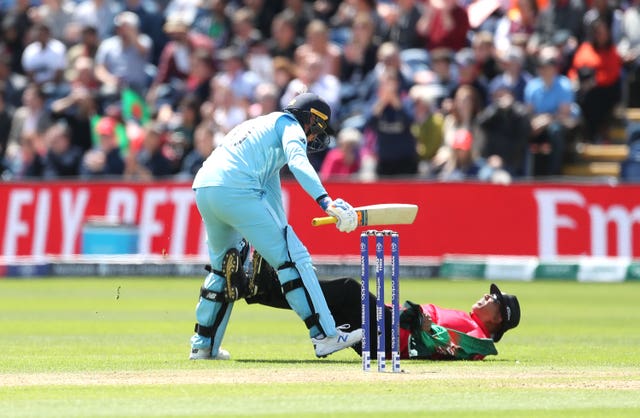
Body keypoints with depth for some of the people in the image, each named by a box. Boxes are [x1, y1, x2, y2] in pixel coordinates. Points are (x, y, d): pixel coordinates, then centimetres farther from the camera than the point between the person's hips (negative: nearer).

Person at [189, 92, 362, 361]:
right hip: (235, 190, -9)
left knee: (224, 267, 26)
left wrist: (279, 231, 32)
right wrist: (326, 202, -26)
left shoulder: (259, 125, 35)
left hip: (202, 191, 9)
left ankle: (203, 346, 28)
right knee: (293, 257, -7)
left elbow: (269, 188, 34)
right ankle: (325, 336, -13)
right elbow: (297, 161, -14)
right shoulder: (289, 124, 8)